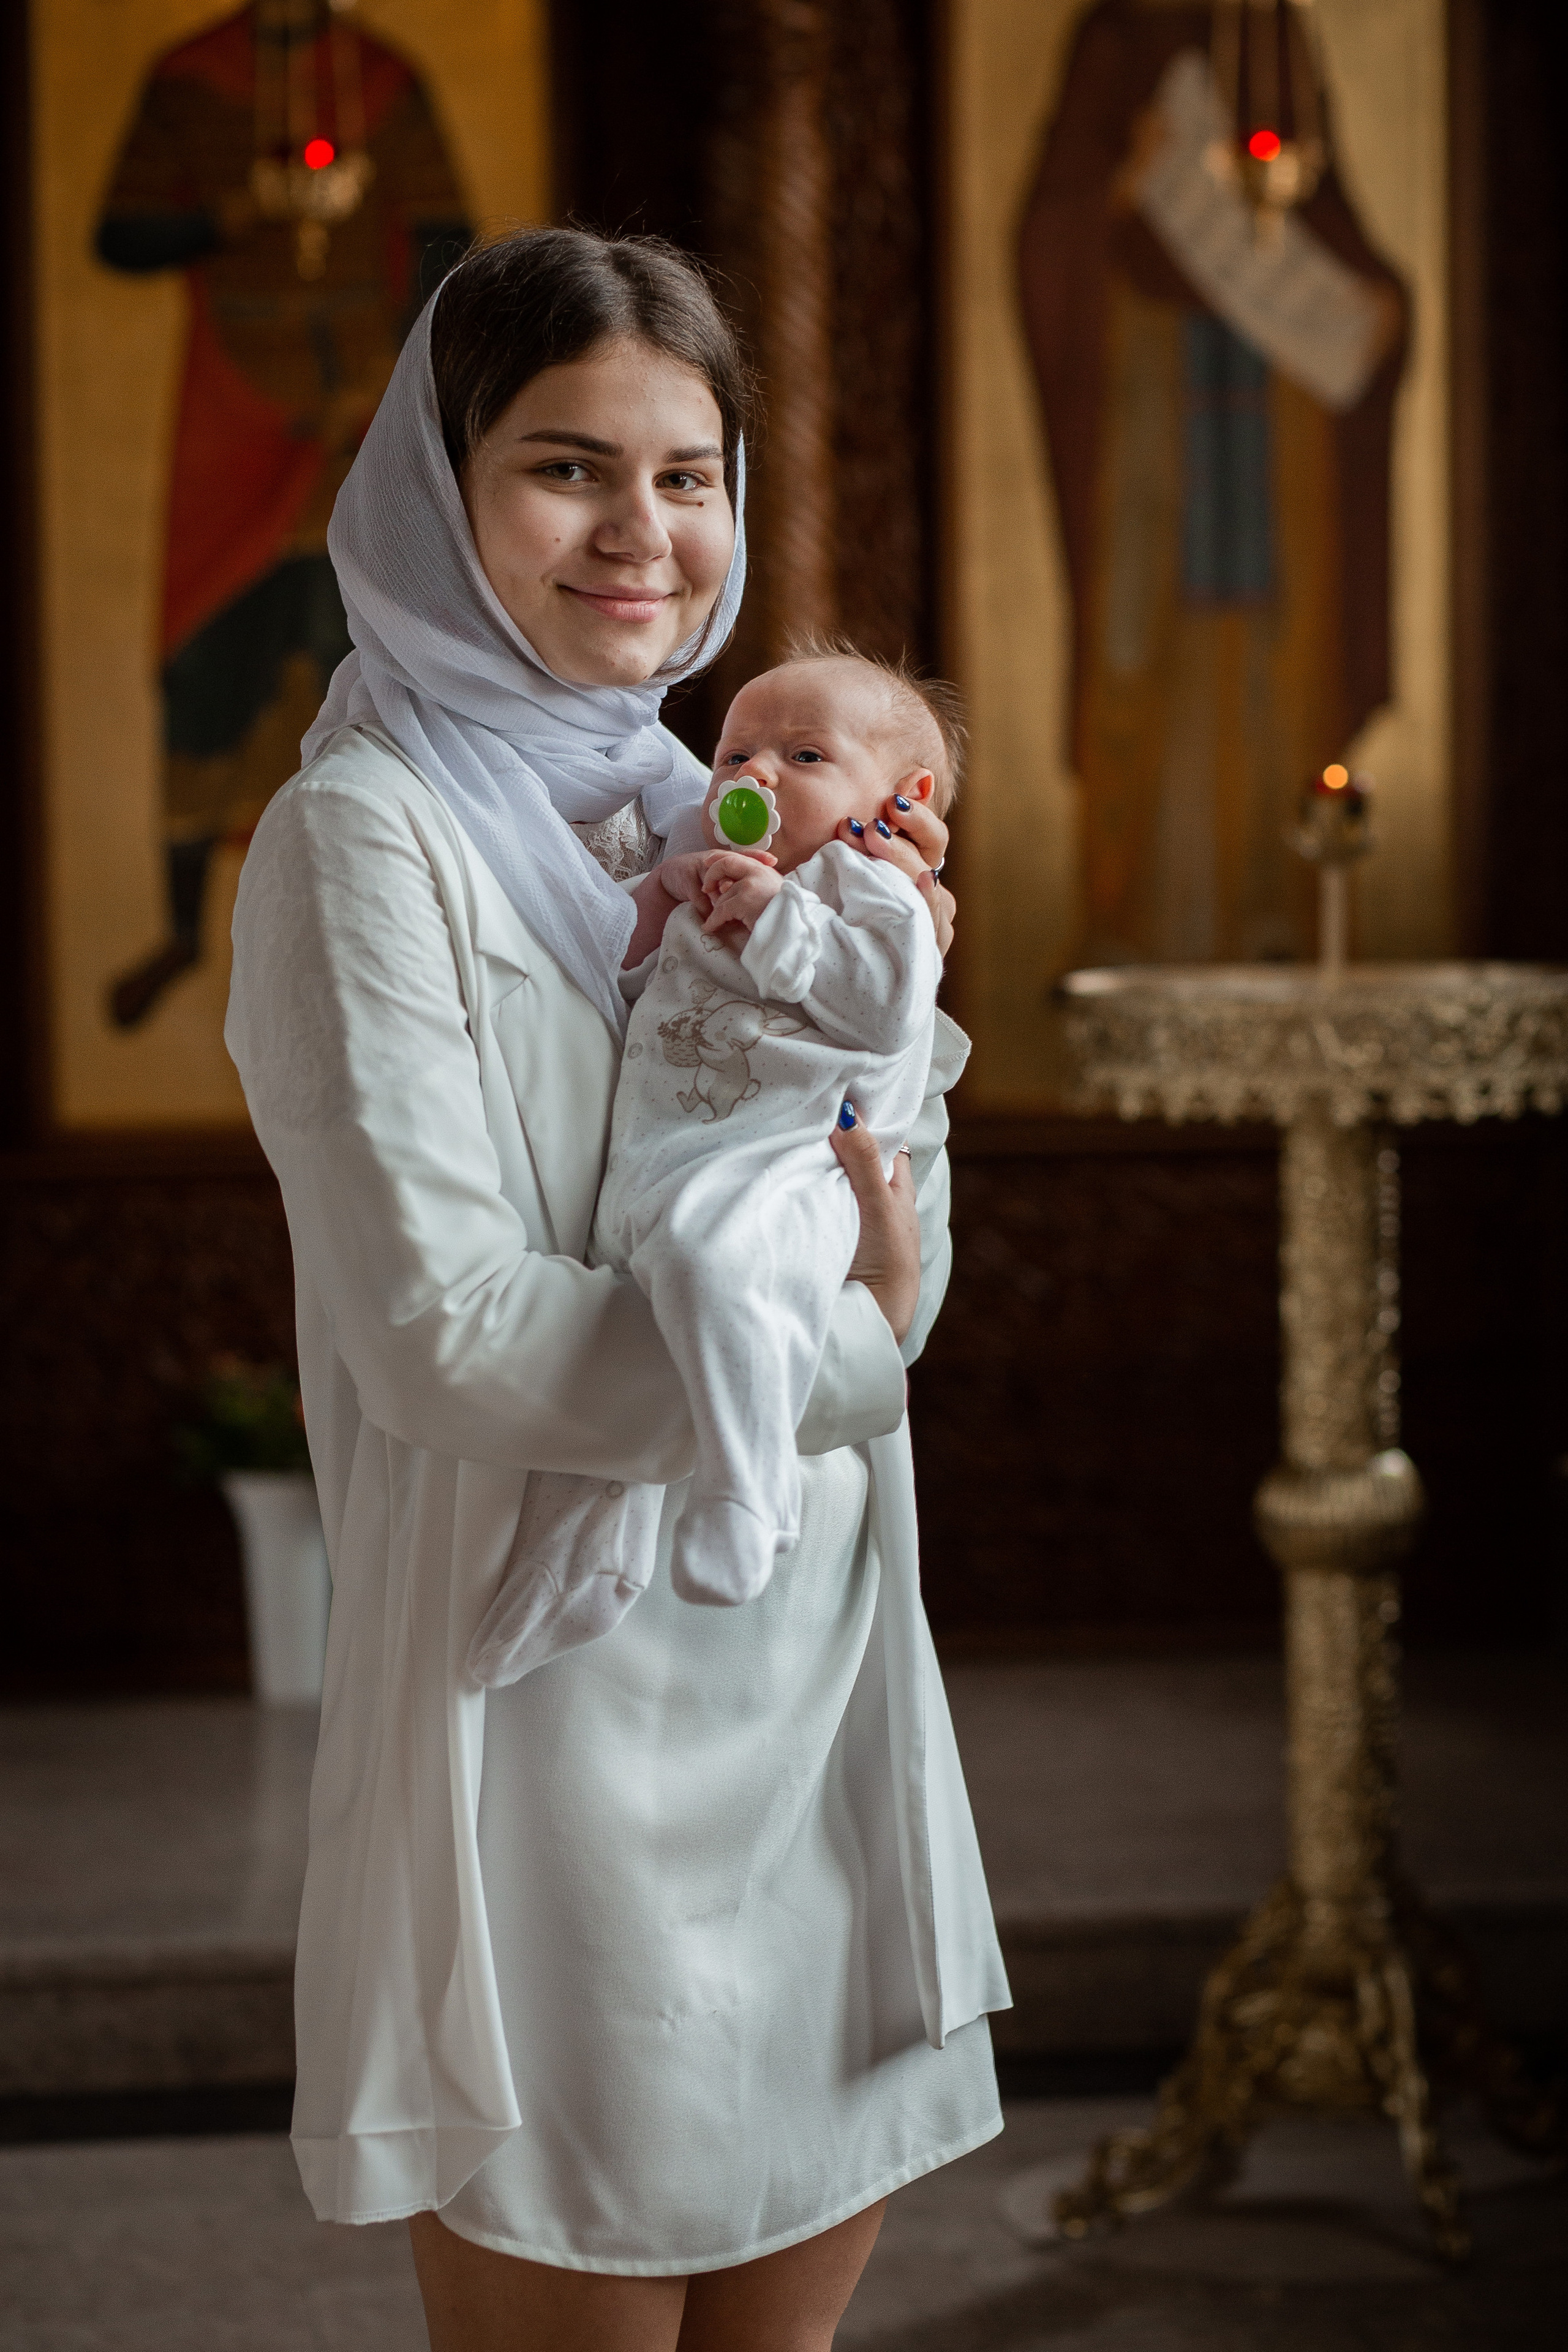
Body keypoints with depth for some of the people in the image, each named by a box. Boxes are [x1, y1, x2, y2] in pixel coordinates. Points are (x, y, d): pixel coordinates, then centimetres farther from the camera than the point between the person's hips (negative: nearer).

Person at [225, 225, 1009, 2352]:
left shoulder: (705, 813, 12)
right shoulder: (370, 836, -10)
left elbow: (895, 1274, 10)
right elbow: (445, 1330, -18)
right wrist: (841, 1356, -11)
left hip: (817, 1676, 7)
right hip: (558, 1686, -7)